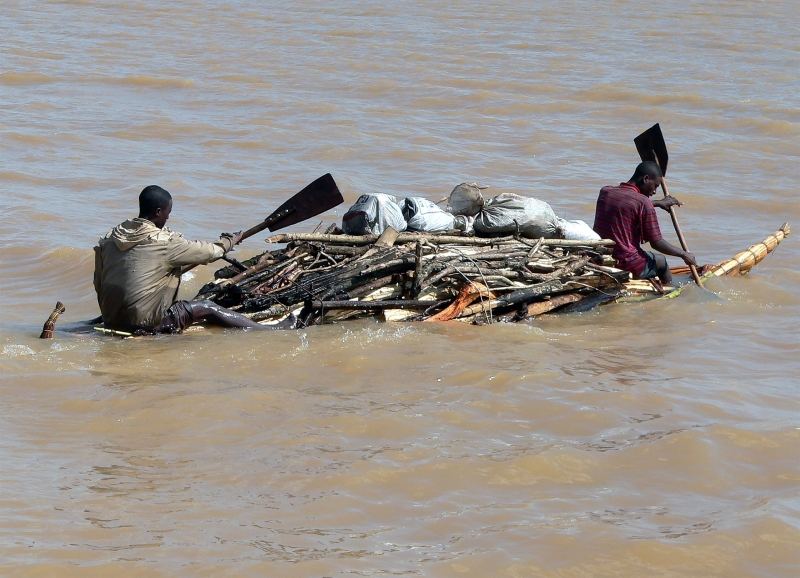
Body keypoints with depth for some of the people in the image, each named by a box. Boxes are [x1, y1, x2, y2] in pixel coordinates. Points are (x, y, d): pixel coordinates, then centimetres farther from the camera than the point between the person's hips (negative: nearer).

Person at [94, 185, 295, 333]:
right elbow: (211, 252, -1)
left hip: (110, 319, 7)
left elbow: (99, 283, 13)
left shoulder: (109, 237, 5)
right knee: (209, 308, 6)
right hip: (143, 324, -7)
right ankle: (270, 331, 8)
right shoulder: (163, 241, -13)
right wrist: (229, 240, 20)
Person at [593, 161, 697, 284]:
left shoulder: (604, 192, 4)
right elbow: (657, 243, -11)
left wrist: (658, 203, 37)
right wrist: (684, 254, 4)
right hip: (628, 268, -6)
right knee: (661, 261, 24)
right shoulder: (643, 202, -16)